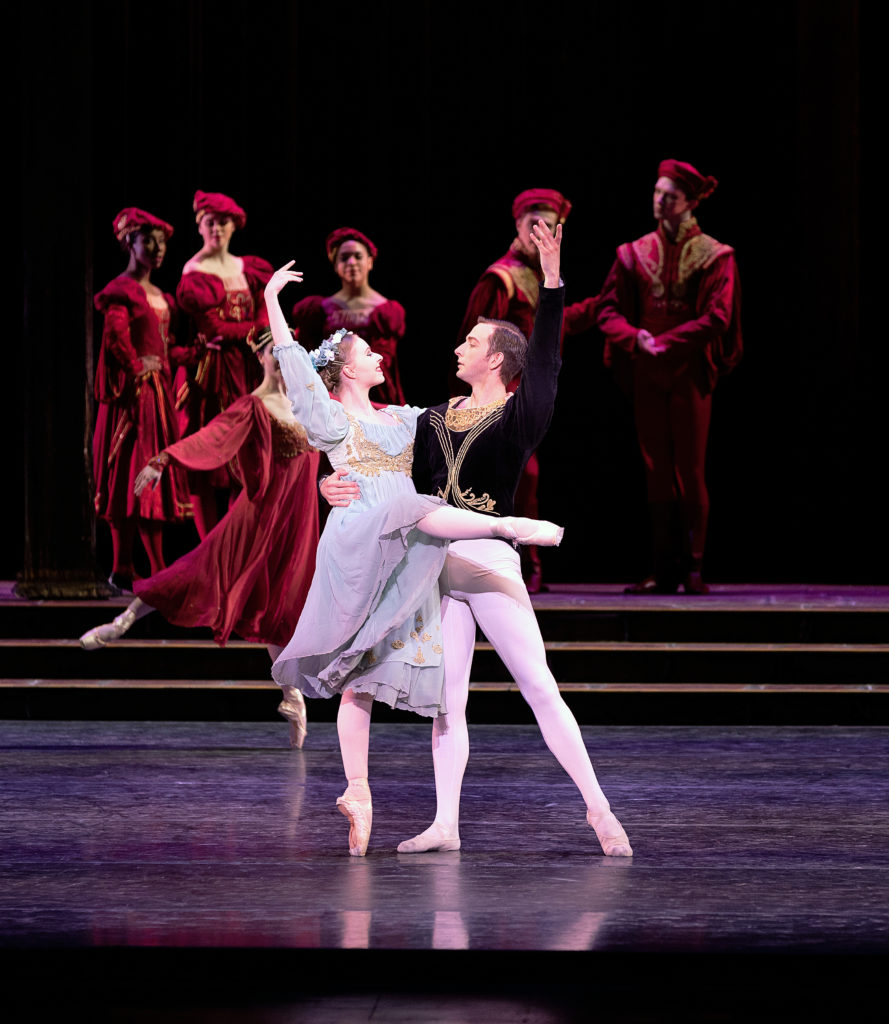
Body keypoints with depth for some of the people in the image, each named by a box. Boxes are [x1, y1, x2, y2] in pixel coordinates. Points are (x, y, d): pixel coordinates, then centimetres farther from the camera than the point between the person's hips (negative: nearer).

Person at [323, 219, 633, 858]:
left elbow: (544, 361, -15)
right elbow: (409, 489, 16)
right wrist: (351, 495, -1)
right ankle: (446, 824, 6)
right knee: (446, 701, 4)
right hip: (440, 565, 6)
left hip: (491, 563, -5)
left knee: (540, 689, -7)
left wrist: (552, 280, -24)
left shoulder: (520, 416, -1)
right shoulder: (434, 421, 16)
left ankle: (598, 809, -2)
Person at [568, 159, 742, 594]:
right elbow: (608, 309, 1)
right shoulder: (635, 254, 8)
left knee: (690, 469, -4)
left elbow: (716, 317, -11)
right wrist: (635, 339, -19)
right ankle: (664, 569, 4)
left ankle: (693, 568, 0)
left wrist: (666, 343, -21)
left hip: (689, 374, -3)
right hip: (646, 375, 3)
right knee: (657, 471, 2)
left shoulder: (713, 256, -1)